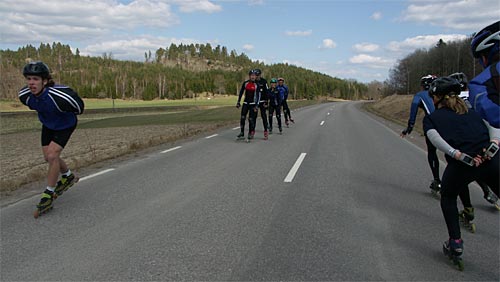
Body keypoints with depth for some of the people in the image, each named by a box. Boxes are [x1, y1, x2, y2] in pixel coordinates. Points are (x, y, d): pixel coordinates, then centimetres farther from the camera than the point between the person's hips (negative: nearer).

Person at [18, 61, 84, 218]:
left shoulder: (57, 96, -40)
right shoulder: (25, 95, -22)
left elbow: (78, 106, -19)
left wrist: (69, 114, 3)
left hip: (65, 125, -6)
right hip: (48, 124, 6)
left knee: (52, 155, -17)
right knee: (48, 157, 8)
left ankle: (49, 194, -1)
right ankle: (69, 176, 36)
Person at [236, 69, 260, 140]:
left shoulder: (256, 85, -6)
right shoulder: (245, 83, -1)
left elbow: (258, 95, -7)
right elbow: (241, 92, 5)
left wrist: (256, 105, -14)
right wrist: (238, 102, 2)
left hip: (252, 103, -2)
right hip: (245, 103, 2)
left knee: (251, 119, -4)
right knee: (242, 117, -5)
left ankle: (251, 133, 8)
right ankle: (242, 132, 6)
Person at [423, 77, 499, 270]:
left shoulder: (431, 118, 18)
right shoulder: (471, 111, 28)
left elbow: (435, 139, -4)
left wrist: (461, 157, -12)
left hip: (460, 165, -2)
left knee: (448, 197, 27)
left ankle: (455, 243, 24)